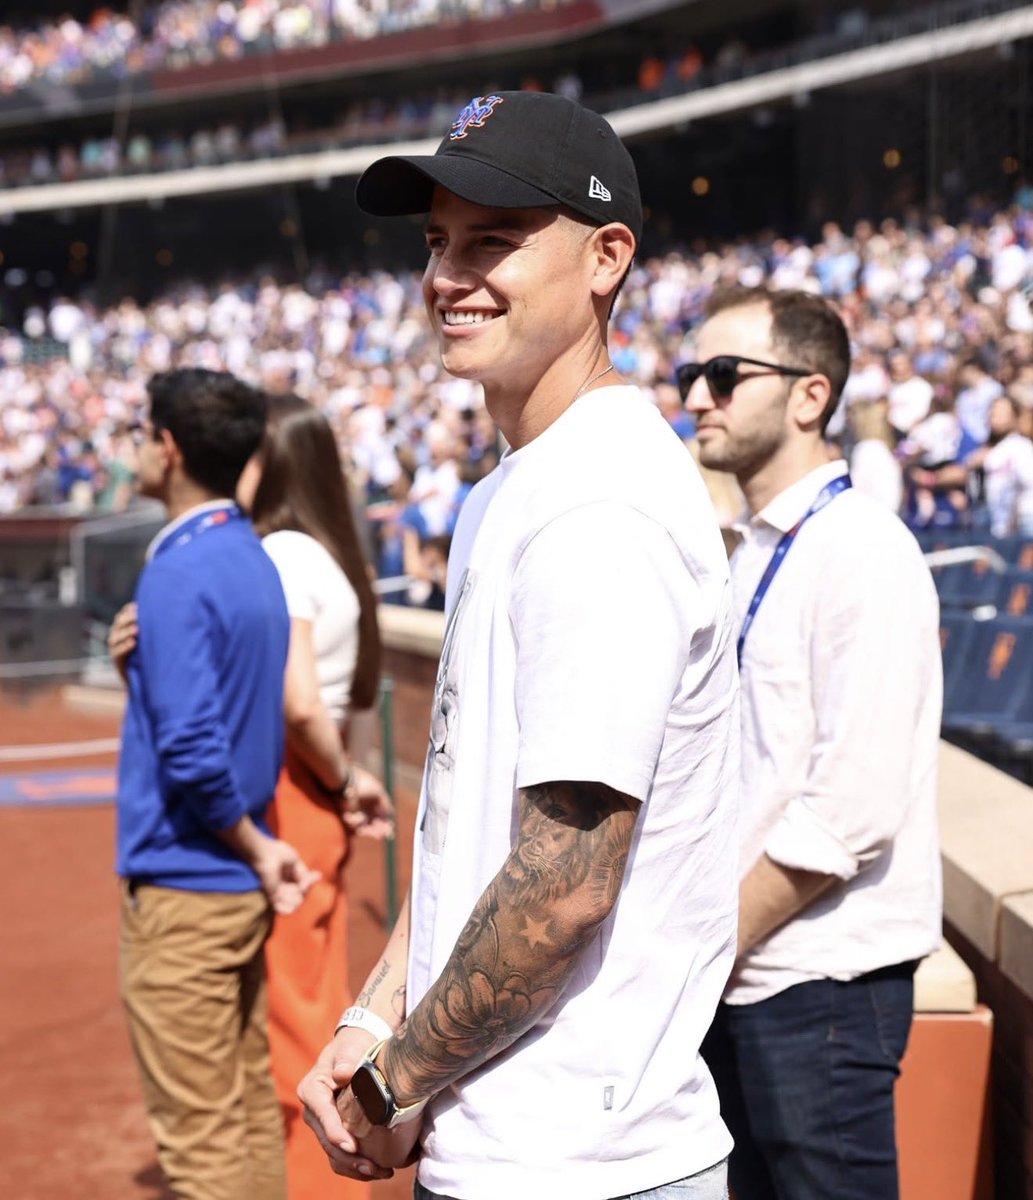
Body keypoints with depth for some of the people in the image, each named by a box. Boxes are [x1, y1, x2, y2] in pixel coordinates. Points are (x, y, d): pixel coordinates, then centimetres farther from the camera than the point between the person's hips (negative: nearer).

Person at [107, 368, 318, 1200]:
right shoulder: (255, 559, 10)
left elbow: (193, 749, -23)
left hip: (182, 887, -9)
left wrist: (255, 847, -13)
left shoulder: (179, 572, -17)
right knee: (254, 1112, 16)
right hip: (243, 884, 9)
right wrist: (138, 659, 4)